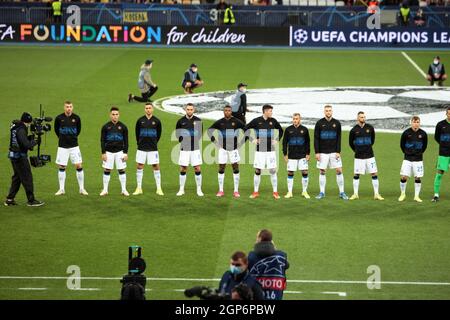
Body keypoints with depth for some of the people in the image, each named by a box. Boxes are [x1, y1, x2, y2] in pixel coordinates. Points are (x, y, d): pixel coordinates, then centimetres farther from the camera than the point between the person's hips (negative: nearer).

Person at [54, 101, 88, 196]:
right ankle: (61, 189, 13)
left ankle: (82, 188, 6)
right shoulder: (59, 118, -6)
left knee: (79, 166, -3)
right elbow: (56, 129, 11)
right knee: (61, 167, 3)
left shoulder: (76, 118, -4)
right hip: (62, 146, 0)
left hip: (74, 146, 0)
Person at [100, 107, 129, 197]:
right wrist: (103, 153, -4)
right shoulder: (106, 127, 1)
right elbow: (102, 140, 2)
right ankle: (105, 190, 8)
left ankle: (124, 189, 7)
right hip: (108, 152, 0)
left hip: (120, 151, 0)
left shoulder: (123, 127, 3)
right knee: (107, 170, 1)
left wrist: (125, 153, -2)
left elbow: (126, 141, 5)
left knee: (121, 170, 1)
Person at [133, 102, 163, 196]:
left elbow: (159, 133, 11)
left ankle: (159, 188, 3)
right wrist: (139, 143, 12)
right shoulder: (140, 120, 2)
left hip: (153, 149, -1)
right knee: (139, 167, 2)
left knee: (156, 167, -2)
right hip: (141, 148, 1)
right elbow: (137, 132, 12)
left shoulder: (156, 121, 0)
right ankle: (139, 188, 9)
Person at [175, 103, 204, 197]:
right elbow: (177, 133, 13)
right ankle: (181, 189, 13)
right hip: (184, 148, 1)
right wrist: (180, 138, -3)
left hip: (195, 148, -1)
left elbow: (201, 132, 12)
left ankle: (199, 190, 6)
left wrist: (197, 139, -2)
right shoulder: (181, 121, 3)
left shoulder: (198, 120, 2)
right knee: (183, 169, 3)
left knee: (197, 169, -3)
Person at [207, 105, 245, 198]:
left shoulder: (236, 121, -2)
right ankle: (221, 191, 8)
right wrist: (214, 141, 4)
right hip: (223, 148, 1)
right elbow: (210, 130, 13)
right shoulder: (219, 122, 2)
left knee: (235, 168, -1)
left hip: (233, 148, -1)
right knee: (221, 169, 2)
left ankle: (236, 191, 5)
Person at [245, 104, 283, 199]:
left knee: (273, 171, -1)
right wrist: (252, 140, -2)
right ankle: (256, 192, 11)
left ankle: (275, 192, 6)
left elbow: (280, 130, 20)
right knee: (257, 171, 2)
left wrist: (277, 140, 8)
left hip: (271, 150, 1)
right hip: (260, 150, -1)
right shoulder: (256, 121, -3)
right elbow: (245, 129, 5)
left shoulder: (273, 121, 4)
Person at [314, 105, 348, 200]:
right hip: (323, 152, -1)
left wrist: (338, 152, -5)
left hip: (334, 152, 1)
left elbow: (339, 138, 4)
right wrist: (317, 152, -6)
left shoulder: (337, 123, 4)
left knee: (339, 171, -4)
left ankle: (341, 192, 2)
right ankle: (322, 193, 10)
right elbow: (316, 139, 0)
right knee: (322, 172, 2)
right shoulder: (319, 123, 0)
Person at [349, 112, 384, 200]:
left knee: (374, 174, -2)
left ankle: (376, 194, 3)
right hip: (358, 156, -1)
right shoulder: (354, 130, -3)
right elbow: (351, 143, 11)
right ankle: (355, 194, 12)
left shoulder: (370, 128, 1)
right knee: (356, 175, 2)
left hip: (369, 155, 1)